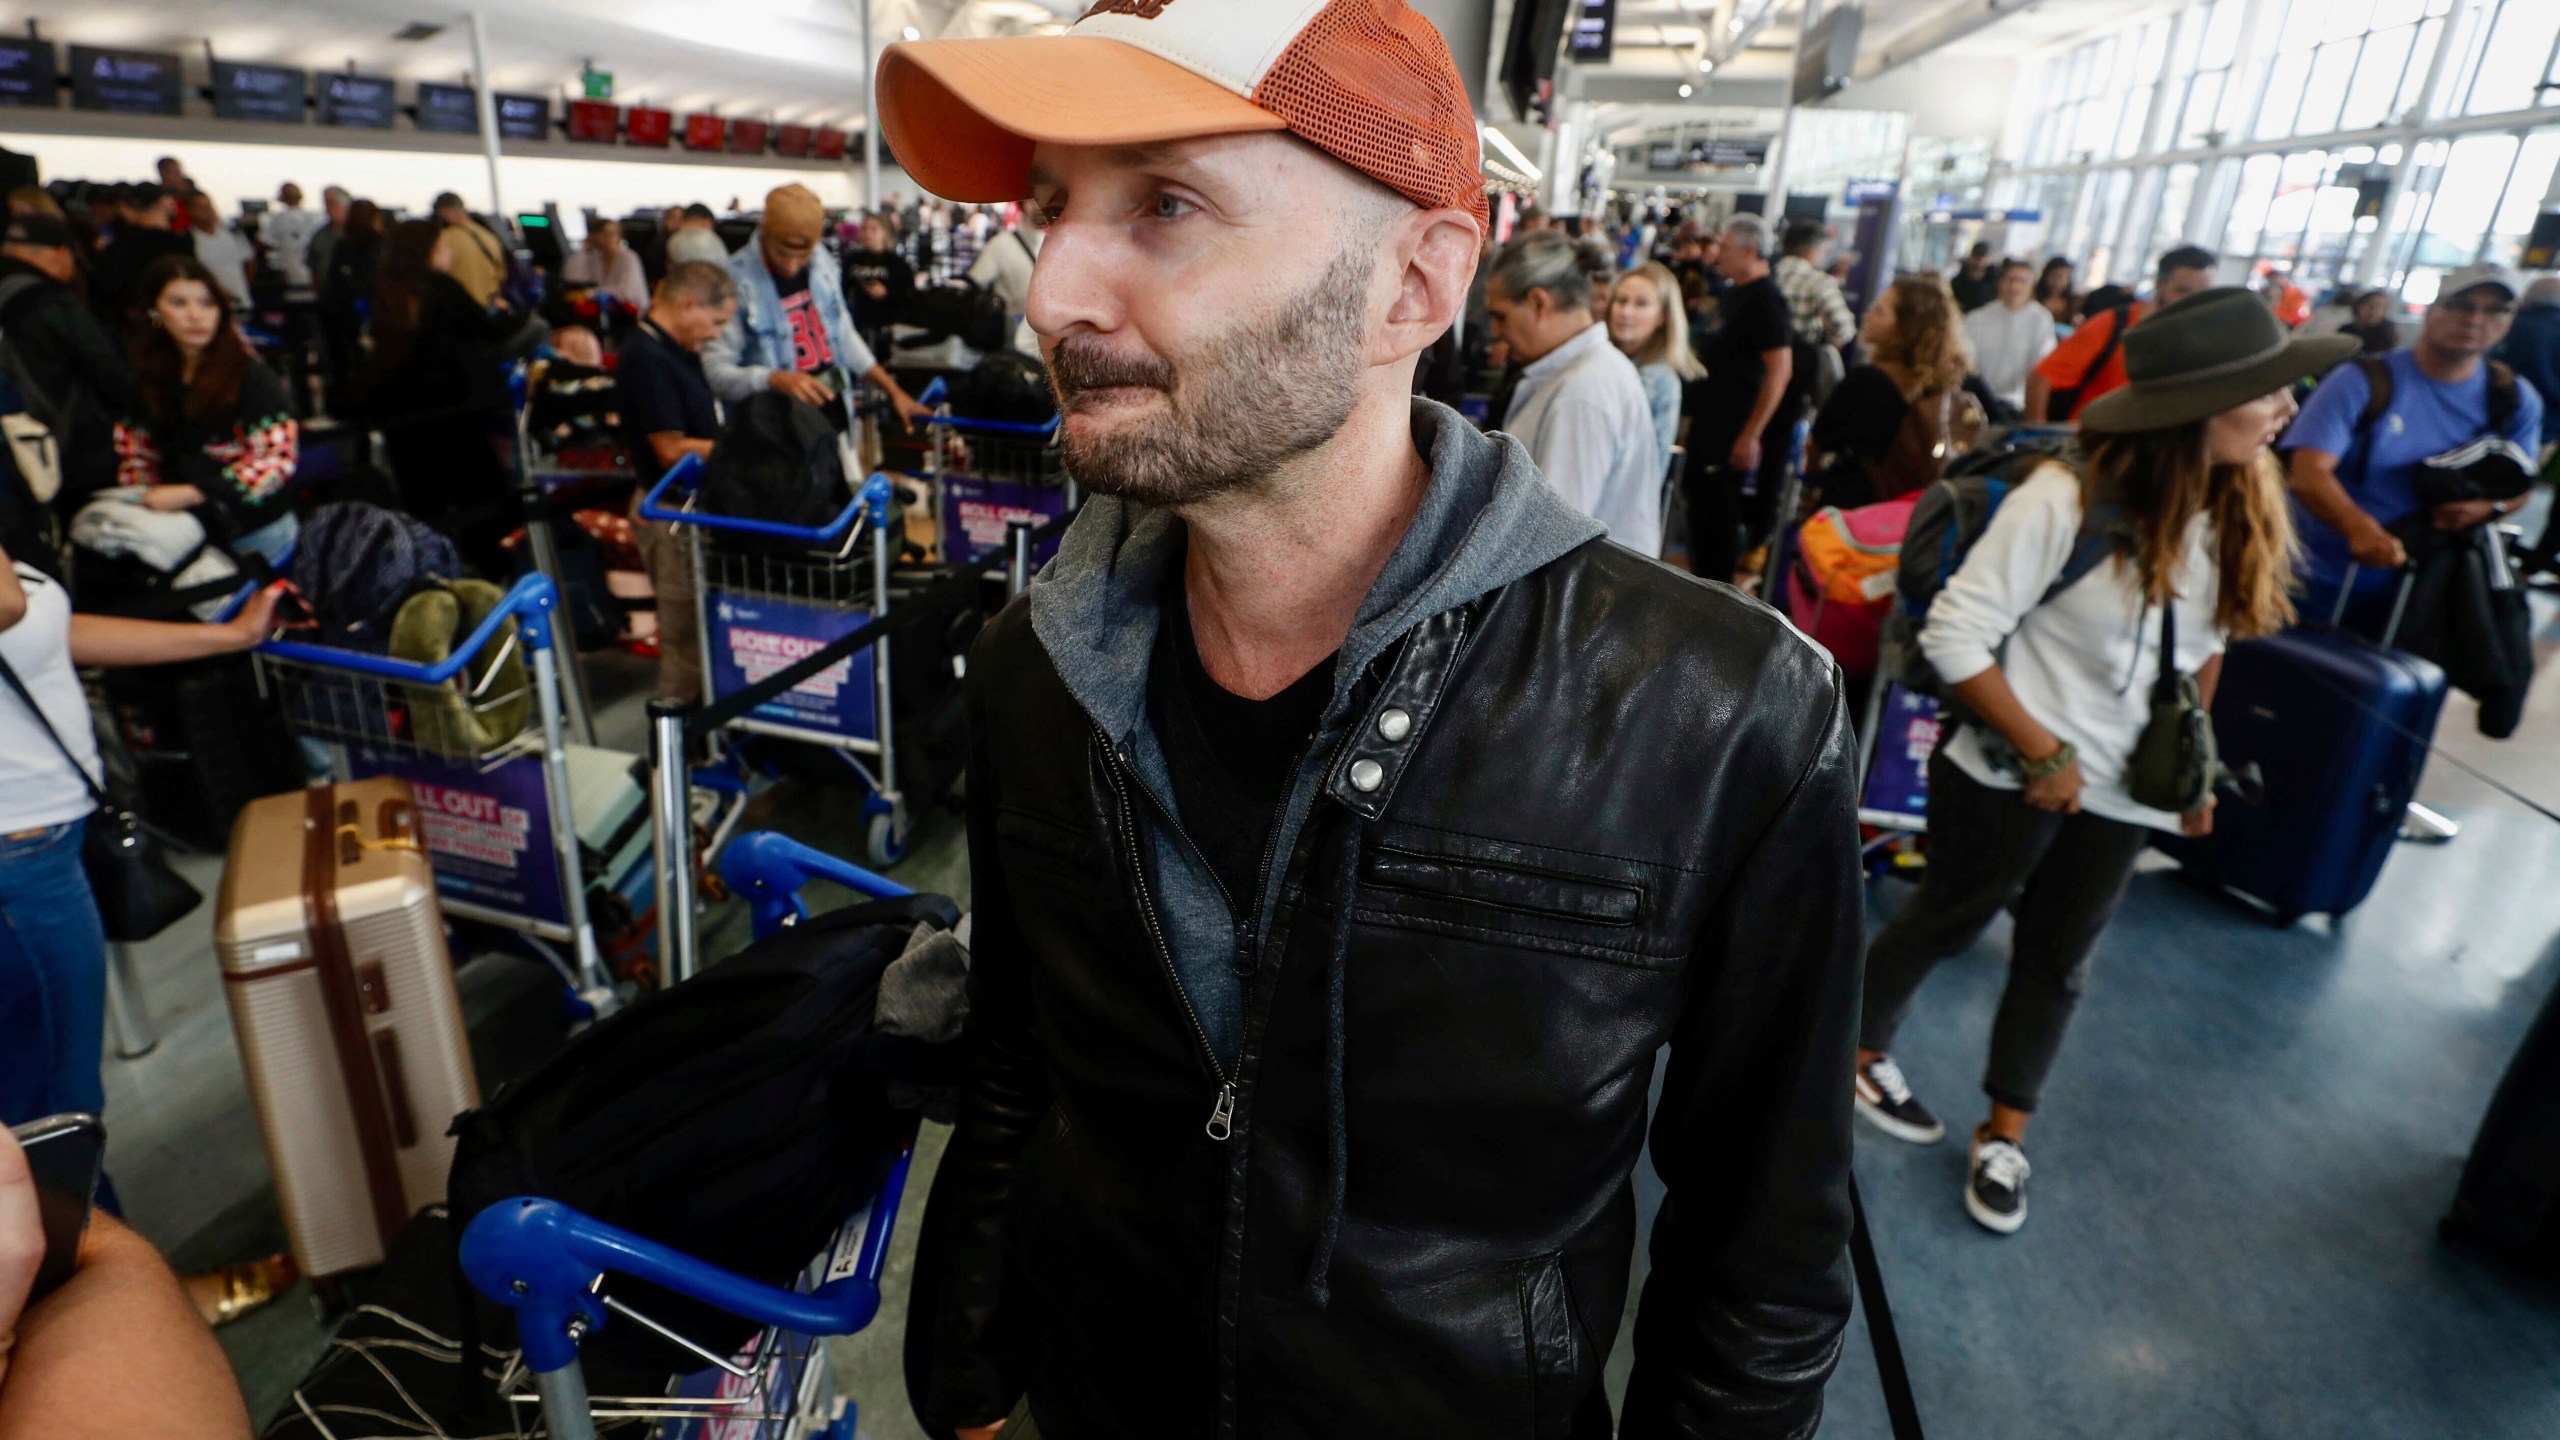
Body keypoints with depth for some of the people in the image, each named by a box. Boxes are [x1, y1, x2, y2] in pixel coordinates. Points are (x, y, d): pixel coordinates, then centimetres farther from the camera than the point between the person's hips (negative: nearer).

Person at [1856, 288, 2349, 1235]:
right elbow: (1954, 635, -21)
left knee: (2058, 960, 16)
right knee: (1945, 925, 12)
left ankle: (2005, 1133, 34)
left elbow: (2203, 644, 12)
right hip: (2008, 778, -6)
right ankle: (1858, 1055, 37)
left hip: (2124, 793, 6)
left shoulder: (2240, 507, -3)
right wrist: (2042, 753, -18)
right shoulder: (2068, 498, -22)